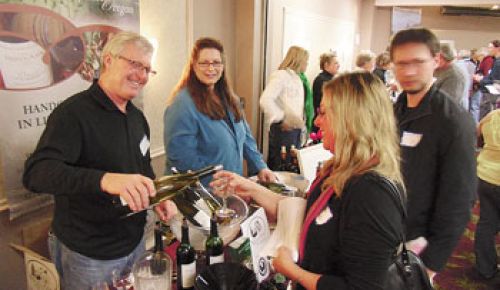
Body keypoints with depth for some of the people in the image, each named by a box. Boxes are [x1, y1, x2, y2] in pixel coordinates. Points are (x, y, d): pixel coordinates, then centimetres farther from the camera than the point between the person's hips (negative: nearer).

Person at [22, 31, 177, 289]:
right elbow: (35, 172, -32)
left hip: (135, 243, 7)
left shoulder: (137, 117, 6)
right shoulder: (74, 113, -19)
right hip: (89, 256, -7)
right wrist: (105, 180, -48)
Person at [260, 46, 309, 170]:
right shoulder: (280, 75, -13)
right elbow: (265, 100, -25)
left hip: (296, 129, 8)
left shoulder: (296, 78, 12)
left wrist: (301, 124, 6)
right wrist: (281, 119, -20)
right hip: (284, 129, -8)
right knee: (278, 167, 1)